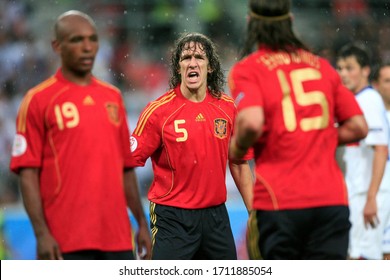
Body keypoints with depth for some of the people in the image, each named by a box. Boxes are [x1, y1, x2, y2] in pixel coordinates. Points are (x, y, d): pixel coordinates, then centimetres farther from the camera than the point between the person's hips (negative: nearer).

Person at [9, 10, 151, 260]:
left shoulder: (113, 97, 14)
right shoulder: (38, 100, -2)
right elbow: (28, 173, -7)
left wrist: (142, 223, 14)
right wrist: (42, 233, -15)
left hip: (117, 237, 5)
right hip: (66, 241, -5)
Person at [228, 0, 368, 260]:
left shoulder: (246, 69, -1)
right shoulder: (322, 66, 13)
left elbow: (251, 123, -18)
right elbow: (358, 127, 12)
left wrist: (236, 148, 2)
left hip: (278, 202, -3)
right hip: (332, 199, 3)